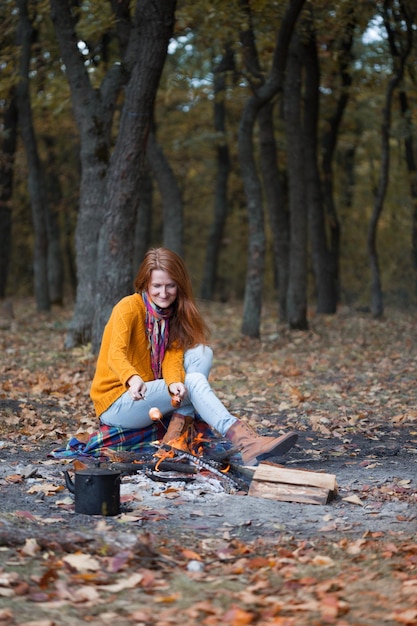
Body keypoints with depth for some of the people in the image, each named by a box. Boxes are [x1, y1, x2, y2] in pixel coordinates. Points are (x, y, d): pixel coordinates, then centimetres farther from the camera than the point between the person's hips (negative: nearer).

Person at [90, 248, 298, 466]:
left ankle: (174, 438, -23)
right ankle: (245, 443, -42)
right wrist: (133, 379, -53)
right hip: (115, 405, -7)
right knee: (193, 382, -26)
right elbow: (115, 355, -30)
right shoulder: (129, 307, -14)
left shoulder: (173, 315, 6)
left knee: (201, 353, -12)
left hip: (147, 397, 7)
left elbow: (172, 359, -9)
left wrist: (174, 383, -33)